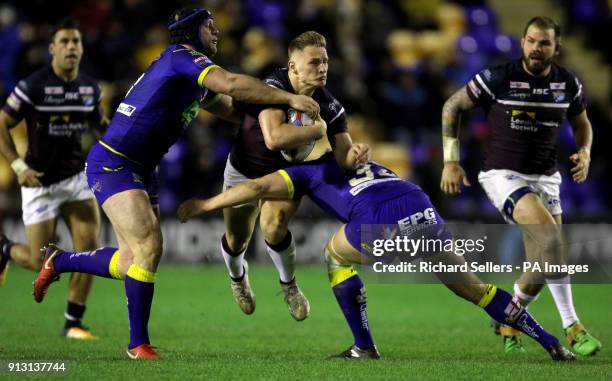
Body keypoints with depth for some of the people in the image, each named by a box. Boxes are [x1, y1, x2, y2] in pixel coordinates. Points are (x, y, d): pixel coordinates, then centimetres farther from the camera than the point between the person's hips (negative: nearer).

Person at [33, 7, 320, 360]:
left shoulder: (196, 80, 15)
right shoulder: (181, 56, -14)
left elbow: (232, 107, 20)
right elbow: (232, 84, -27)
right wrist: (289, 98, -24)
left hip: (141, 170, 10)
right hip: (112, 163, -10)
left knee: (133, 262, 9)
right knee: (148, 246, -17)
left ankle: (58, 261, 31)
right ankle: (139, 343, -6)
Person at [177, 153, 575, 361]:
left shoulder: (309, 171, 26)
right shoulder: (363, 162, 43)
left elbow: (257, 188, 17)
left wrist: (205, 205, 26)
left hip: (381, 221, -5)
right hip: (423, 210, 5)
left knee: (336, 255, 25)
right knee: (472, 287, 16)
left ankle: (364, 346, 19)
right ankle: (552, 344, 11)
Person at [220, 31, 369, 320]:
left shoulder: (329, 105, -21)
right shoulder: (272, 87, -35)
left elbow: (343, 155, -20)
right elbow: (274, 138, -51)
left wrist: (356, 153, -44)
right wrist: (319, 128, -40)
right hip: (244, 170, -1)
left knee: (274, 226, -26)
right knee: (237, 240, 12)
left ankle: (289, 285, 4)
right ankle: (237, 278, 51)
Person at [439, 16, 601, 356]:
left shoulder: (568, 84, 1)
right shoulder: (497, 79, -12)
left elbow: (581, 123, 19)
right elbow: (452, 107, 0)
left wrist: (584, 152, -2)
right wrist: (451, 161, -4)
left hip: (546, 178, 5)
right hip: (503, 175, -5)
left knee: (544, 261, -2)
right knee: (548, 231, -27)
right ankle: (571, 327, -22)